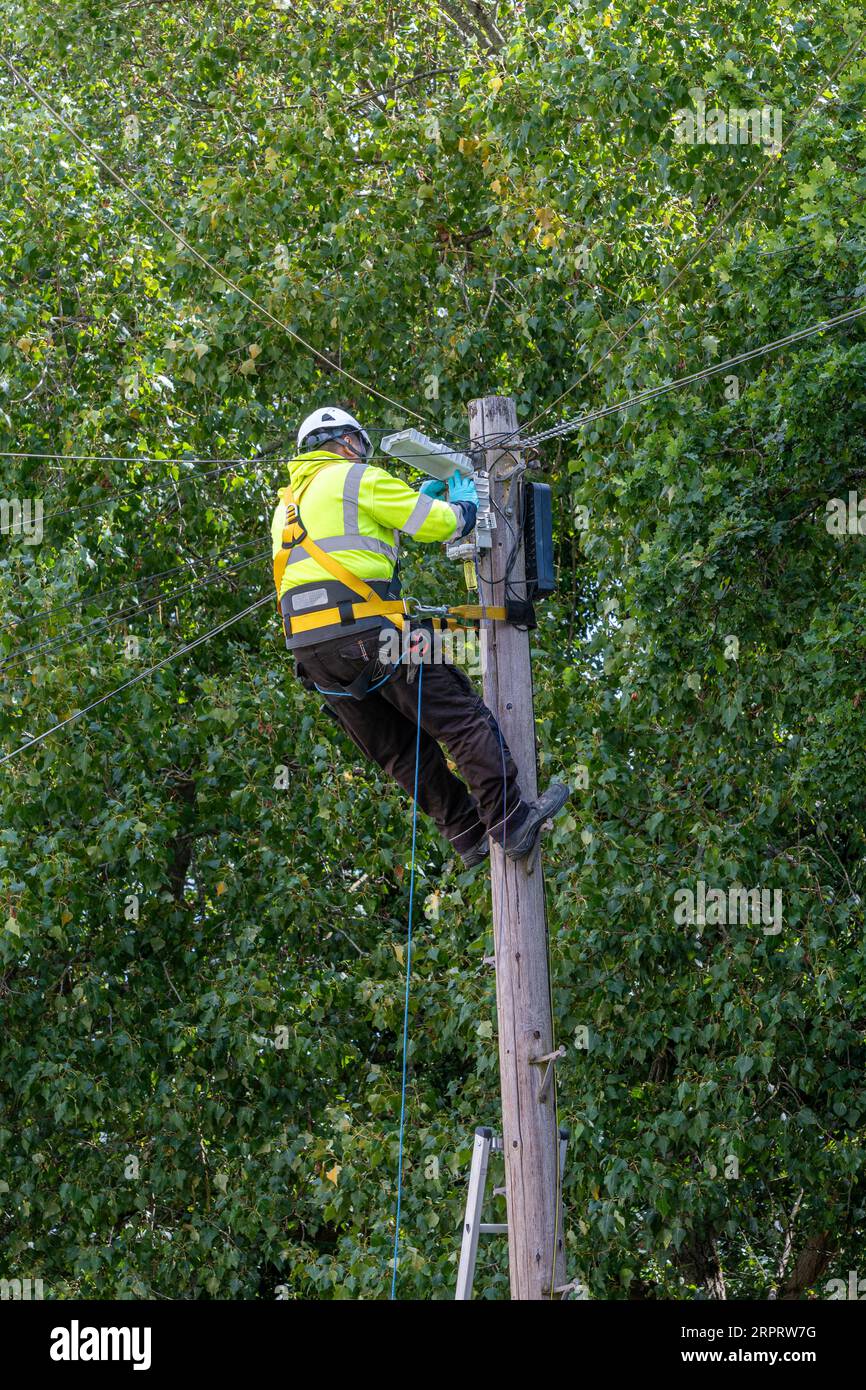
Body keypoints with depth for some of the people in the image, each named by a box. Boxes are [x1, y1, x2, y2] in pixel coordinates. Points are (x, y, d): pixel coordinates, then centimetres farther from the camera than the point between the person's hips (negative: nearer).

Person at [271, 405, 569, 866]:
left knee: (401, 749, 13)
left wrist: (417, 500, 37)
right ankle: (513, 823, -6)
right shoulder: (356, 478, 3)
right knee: (462, 717, -2)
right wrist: (463, 503, 25)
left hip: (309, 649, 8)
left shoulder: (286, 505, 26)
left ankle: (469, 836, 14)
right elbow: (439, 524, 2)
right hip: (364, 631, -7)